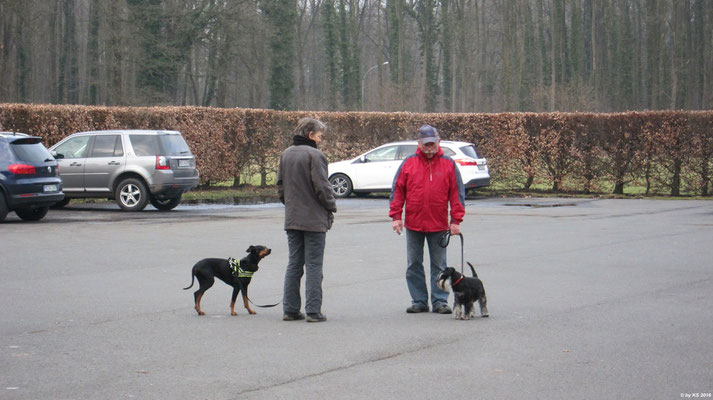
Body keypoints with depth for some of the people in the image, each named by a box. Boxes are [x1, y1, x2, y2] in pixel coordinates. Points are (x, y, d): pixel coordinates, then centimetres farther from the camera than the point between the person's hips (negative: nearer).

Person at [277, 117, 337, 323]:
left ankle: (290, 309, 12)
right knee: (314, 265, -2)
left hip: (292, 219, 7)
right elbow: (322, 187, -16)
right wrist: (331, 207, -1)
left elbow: (280, 185, 14)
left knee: (294, 264, 12)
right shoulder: (314, 155, -14)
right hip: (314, 219, -7)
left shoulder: (285, 154, 10)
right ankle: (313, 311, -3)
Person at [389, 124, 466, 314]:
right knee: (413, 265, 7)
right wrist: (396, 216, -2)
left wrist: (456, 220, -3)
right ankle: (419, 301, 15)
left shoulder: (448, 164, 1)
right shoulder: (408, 163, 2)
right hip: (413, 224, 1)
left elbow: (457, 193, 2)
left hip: (439, 225, -1)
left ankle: (440, 301, 9)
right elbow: (397, 190, 4)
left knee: (439, 265, 4)